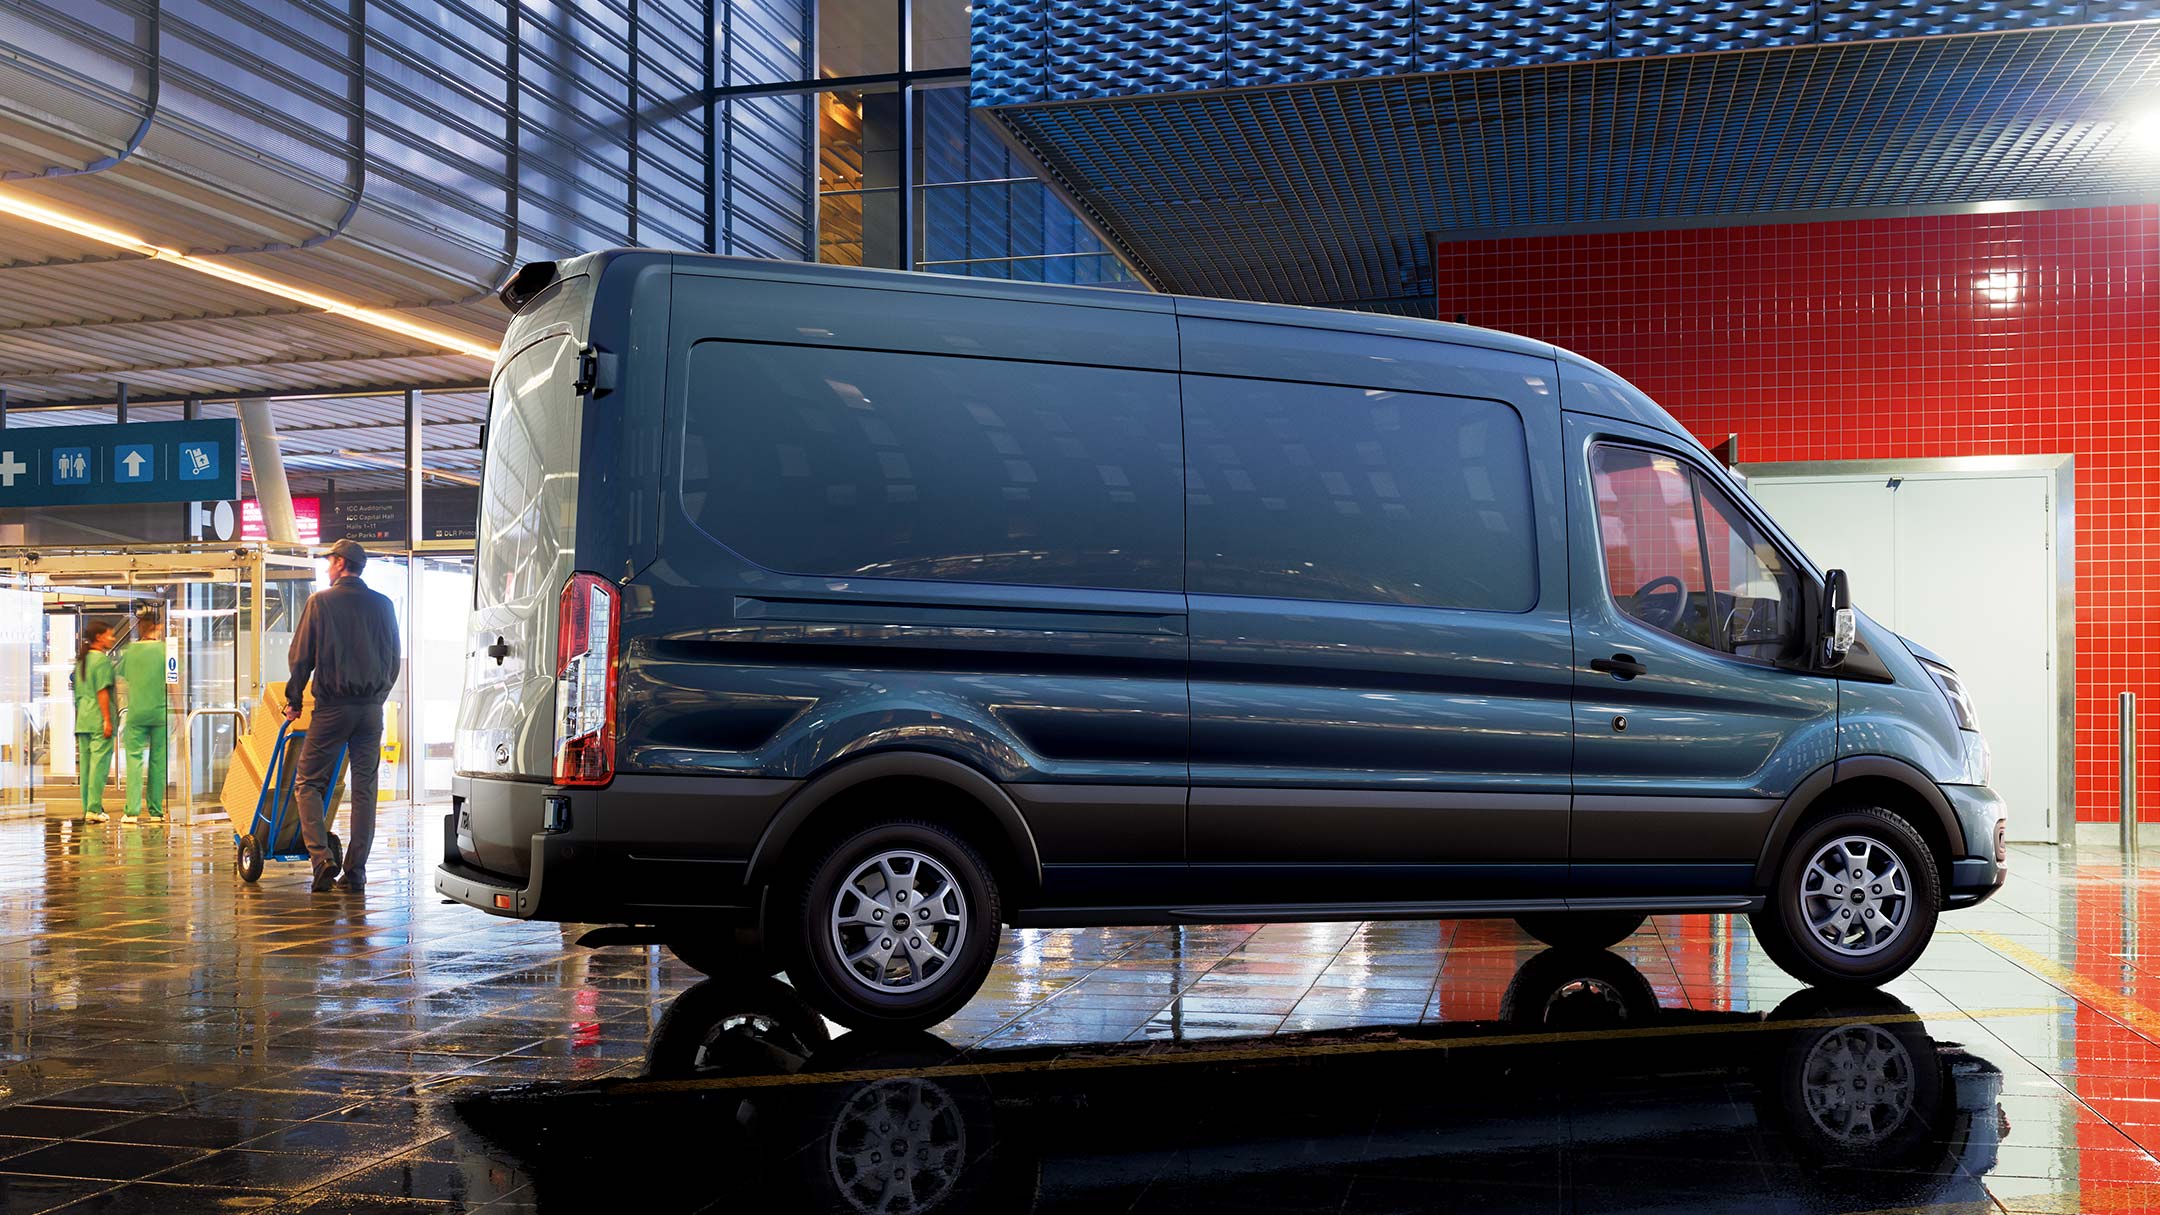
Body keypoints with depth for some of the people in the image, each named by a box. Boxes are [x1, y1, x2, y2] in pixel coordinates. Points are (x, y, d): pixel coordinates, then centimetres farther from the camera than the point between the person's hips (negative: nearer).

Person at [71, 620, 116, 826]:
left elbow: (78, 692, 20)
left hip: (83, 720, 8)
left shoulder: (81, 660, 16)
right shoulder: (102, 659, -10)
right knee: (99, 764, -7)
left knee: (85, 765, 9)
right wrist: (108, 720, -16)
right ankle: (94, 809, -10)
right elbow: (102, 692, -15)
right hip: (99, 720, -8)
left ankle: (87, 808, 13)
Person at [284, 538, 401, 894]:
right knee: (365, 789, 5)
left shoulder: (321, 602, -2)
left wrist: (293, 700, 9)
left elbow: (300, 656, -2)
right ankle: (356, 873, 5)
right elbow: (394, 660, 14)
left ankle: (322, 857, -11)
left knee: (309, 783, 5)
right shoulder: (382, 605, 8)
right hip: (371, 709, 4)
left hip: (332, 706, -4)